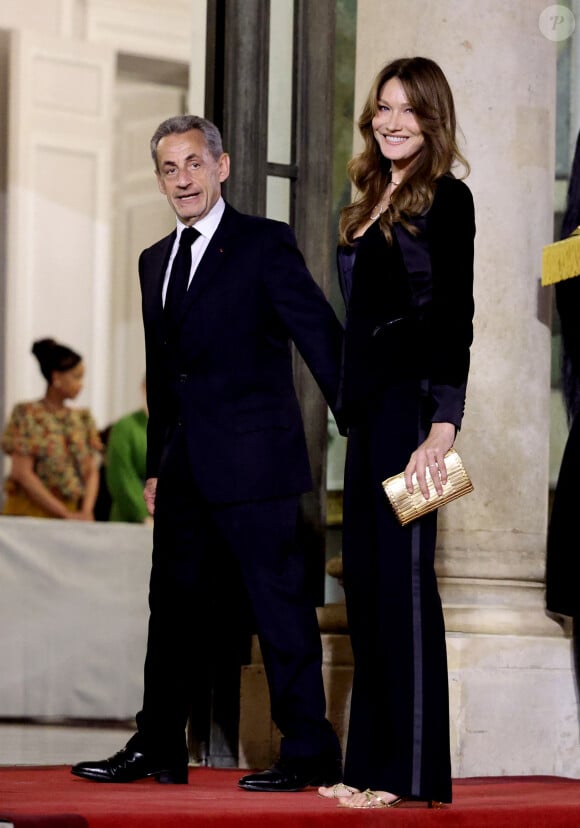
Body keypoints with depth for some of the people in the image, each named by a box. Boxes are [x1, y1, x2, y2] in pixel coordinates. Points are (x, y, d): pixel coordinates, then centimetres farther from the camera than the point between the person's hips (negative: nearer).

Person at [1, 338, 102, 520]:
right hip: (31, 511, -4)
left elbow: (92, 471, 10)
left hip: (73, 515, 4)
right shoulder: (27, 415, -4)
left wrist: (86, 511, -8)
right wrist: (65, 514, -14)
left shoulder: (83, 419, 12)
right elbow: (22, 473, -11)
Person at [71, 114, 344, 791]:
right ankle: (157, 748, 22)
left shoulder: (265, 245, -5)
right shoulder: (155, 262, 16)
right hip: (186, 471, 7)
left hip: (251, 461, -7)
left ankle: (308, 753, 2)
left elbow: (320, 337, -8)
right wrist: (156, 466, 18)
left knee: (280, 602, -4)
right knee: (174, 606, 13)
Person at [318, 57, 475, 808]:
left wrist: (442, 425, -19)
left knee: (401, 575, -8)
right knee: (363, 578, 9)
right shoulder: (372, 206, 18)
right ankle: (371, 760, 14)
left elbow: (455, 317, -12)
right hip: (368, 407, 9)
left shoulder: (445, 198, -5)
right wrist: (350, 405, 14)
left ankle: (412, 771, -5)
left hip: (411, 401, -9)